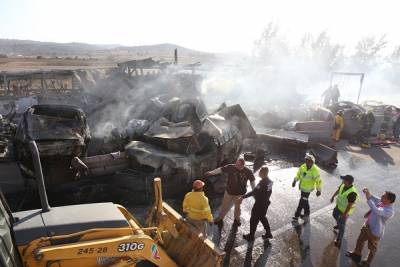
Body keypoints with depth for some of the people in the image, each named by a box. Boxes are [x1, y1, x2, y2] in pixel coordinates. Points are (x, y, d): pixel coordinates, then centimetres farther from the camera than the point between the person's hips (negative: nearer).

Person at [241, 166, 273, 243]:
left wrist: (243, 197, -25)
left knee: (254, 220, 9)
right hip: (266, 203, 8)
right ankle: (268, 233, 38)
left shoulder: (262, 183, -29)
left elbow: (253, 192, -30)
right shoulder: (269, 181, -3)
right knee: (263, 217, 27)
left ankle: (251, 236, 24)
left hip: (259, 204, -8)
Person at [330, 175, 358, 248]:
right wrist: (333, 196, 19)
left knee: (342, 225, 5)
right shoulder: (343, 184, -14)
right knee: (334, 215, 32)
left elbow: (350, 205, -29)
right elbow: (339, 189, 8)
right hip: (339, 206, 8)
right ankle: (339, 224, 61)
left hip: (345, 210, -8)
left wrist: (344, 214, -21)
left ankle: (339, 240, 20)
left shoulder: (352, 192, -37)